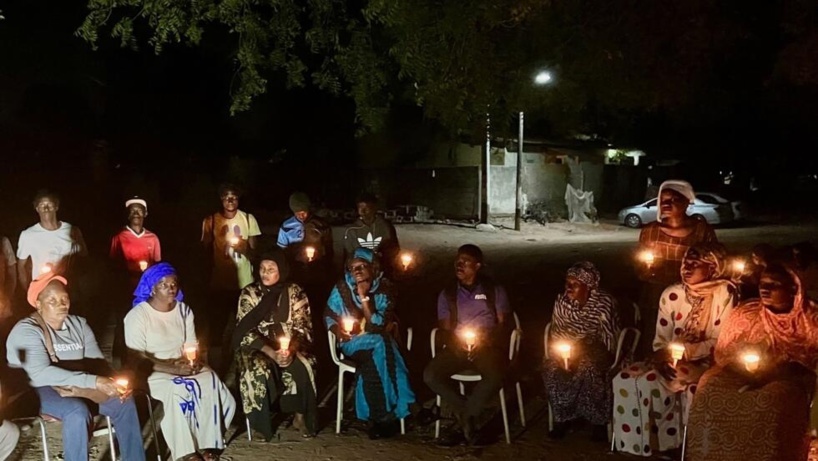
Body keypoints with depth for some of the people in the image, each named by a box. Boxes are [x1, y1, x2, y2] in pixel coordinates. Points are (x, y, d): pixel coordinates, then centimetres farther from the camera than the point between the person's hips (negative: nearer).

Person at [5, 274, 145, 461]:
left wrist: (113, 382, -20)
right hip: (39, 390, -6)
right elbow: (41, 373, -27)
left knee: (123, 401, -15)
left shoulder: (79, 324, 7)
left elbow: (96, 360, 3)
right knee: (77, 410, -35)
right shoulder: (26, 331, -14)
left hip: (78, 386, 6)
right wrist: (94, 381, -34)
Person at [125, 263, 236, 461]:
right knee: (175, 390, -35)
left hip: (183, 367, 5)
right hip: (152, 372, -5)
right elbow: (137, 359, -14)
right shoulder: (137, 315, -10)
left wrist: (193, 361, -14)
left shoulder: (184, 310, 7)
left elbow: (192, 347, 11)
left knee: (209, 382, -25)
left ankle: (208, 444, -19)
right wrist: (172, 368, -23)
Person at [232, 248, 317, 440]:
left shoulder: (294, 292, -1)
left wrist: (291, 350, -22)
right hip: (257, 346, -1)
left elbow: (303, 326, -2)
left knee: (304, 368, -27)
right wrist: (272, 353, -23)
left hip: (289, 345, 1)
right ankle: (262, 423, -11)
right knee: (259, 372, -32)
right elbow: (246, 330, -10)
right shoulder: (249, 293, -4)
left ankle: (300, 417, -7)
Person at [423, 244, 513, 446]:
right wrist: (457, 346, -14)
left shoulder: (495, 291, 8)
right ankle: (466, 414, -10)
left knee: (494, 377, -35)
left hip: (489, 347, -2)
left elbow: (503, 326, 3)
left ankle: (464, 419, -14)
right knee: (430, 374, -25)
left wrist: (483, 344, -15)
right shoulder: (447, 295, 13)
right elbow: (445, 330, 9)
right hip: (458, 348, 3)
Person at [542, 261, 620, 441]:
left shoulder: (604, 302, -16)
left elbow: (609, 339, -15)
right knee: (551, 368, -26)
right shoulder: (561, 300, -3)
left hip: (597, 349, -4)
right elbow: (556, 333, 3)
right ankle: (562, 417, -7)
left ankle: (600, 421, -14)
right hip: (570, 347, 4)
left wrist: (580, 354, -26)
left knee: (588, 368, -35)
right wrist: (560, 352, -18)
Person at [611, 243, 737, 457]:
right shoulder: (671, 294, 4)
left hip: (706, 364, -4)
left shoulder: (724, 293, -8)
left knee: (696, 391, -35)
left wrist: (684, 351, -20)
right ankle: (645, 443, -8)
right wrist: (662, 358, -15)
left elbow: (719, 342, -10)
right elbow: (661, 340, 6)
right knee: (627, 379, -19)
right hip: (672, 362, 4)